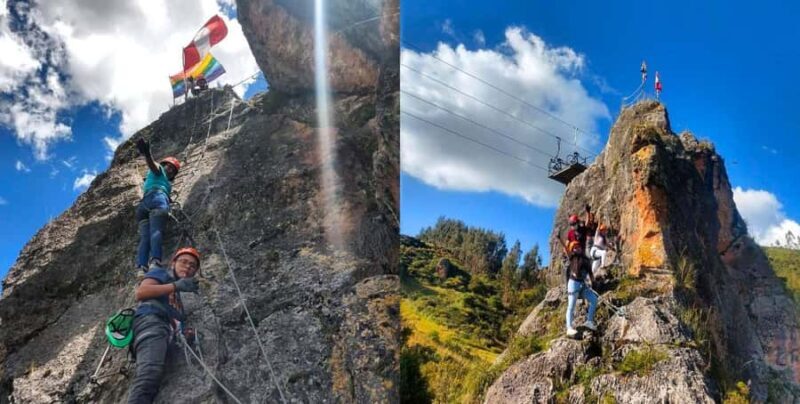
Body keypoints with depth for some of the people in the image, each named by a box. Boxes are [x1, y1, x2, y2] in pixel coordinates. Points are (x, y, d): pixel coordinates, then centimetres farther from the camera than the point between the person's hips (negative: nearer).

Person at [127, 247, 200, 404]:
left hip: (165, 332, 8)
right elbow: (140, 293, 1)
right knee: (150, 373, -33)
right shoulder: (161, 273, 20)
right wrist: (176, 285, -3)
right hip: (151, 322, -8)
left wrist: (189, 334, 9)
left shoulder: (177, 297, 38)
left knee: (151, 381, -15)